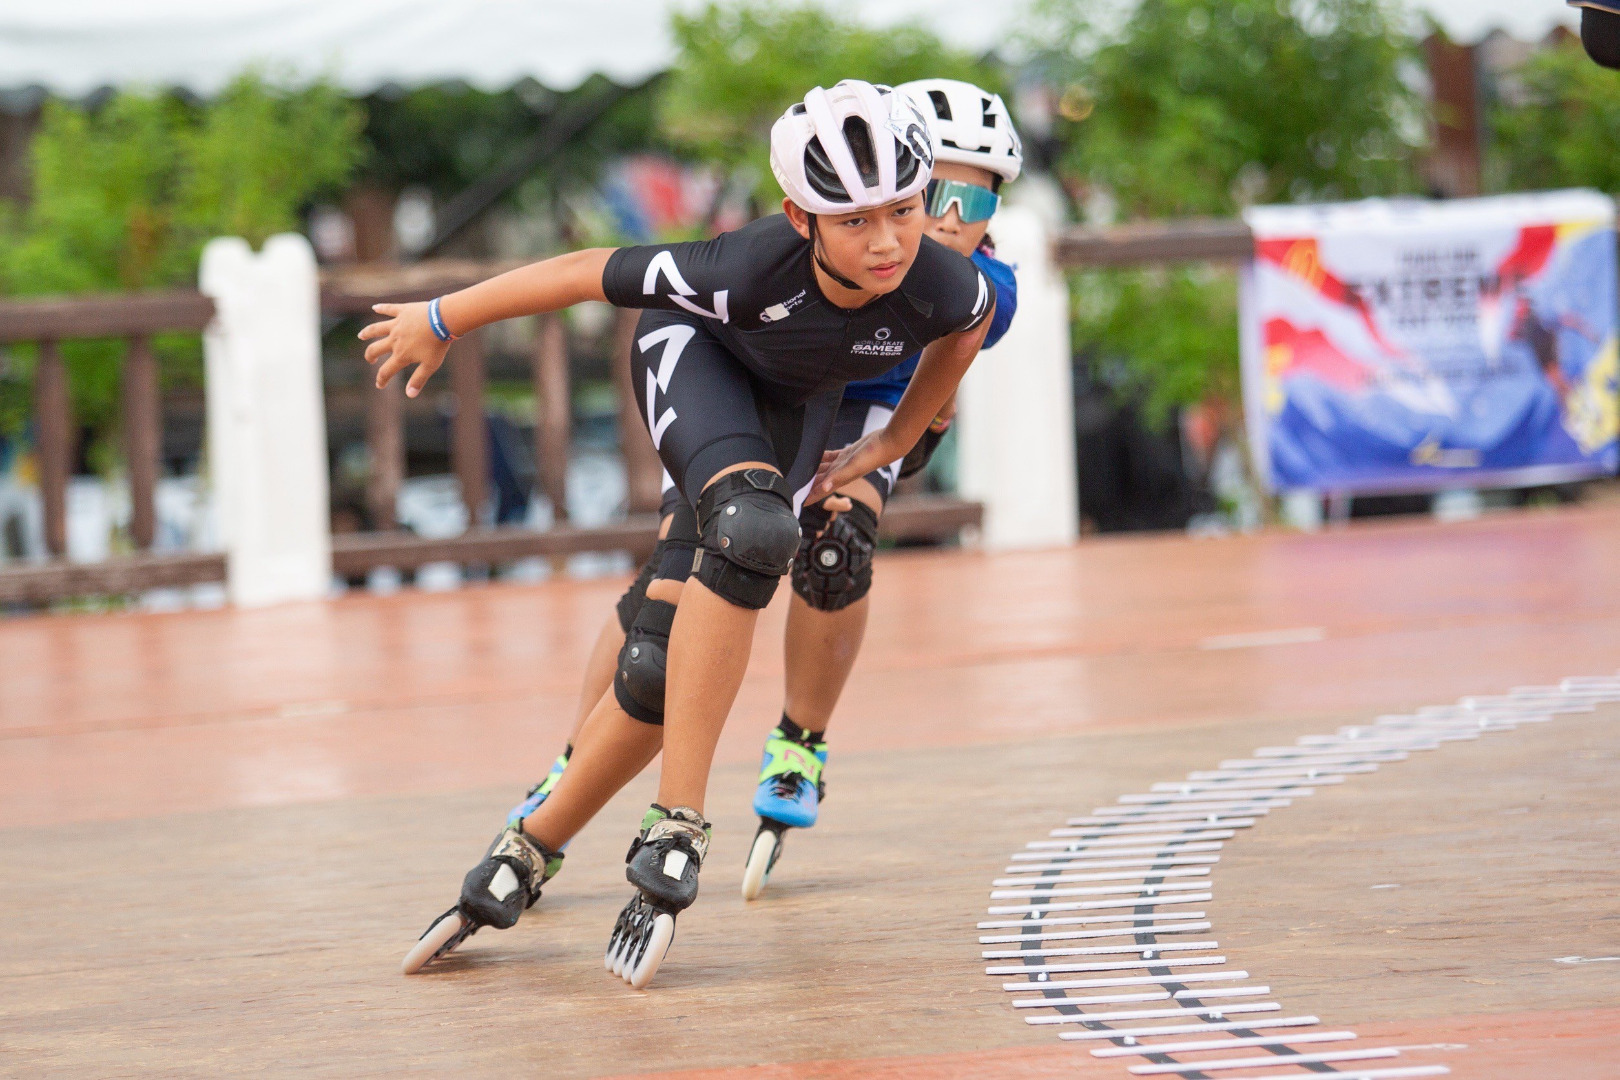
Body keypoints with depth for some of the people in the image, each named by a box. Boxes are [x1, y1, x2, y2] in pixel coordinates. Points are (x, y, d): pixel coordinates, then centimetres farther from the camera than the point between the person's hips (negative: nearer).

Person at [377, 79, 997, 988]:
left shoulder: (944, 287, -31)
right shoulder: (752, 270, -39)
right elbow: (587, 273, -24)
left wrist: (890, 446, 4)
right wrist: (441, 321, -12)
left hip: (793, 414, 3)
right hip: (694, 355, -3)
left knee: (662, 671, -5)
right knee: (752, 527, -36)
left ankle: (527, 857, 16)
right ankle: (676, 832, -28)